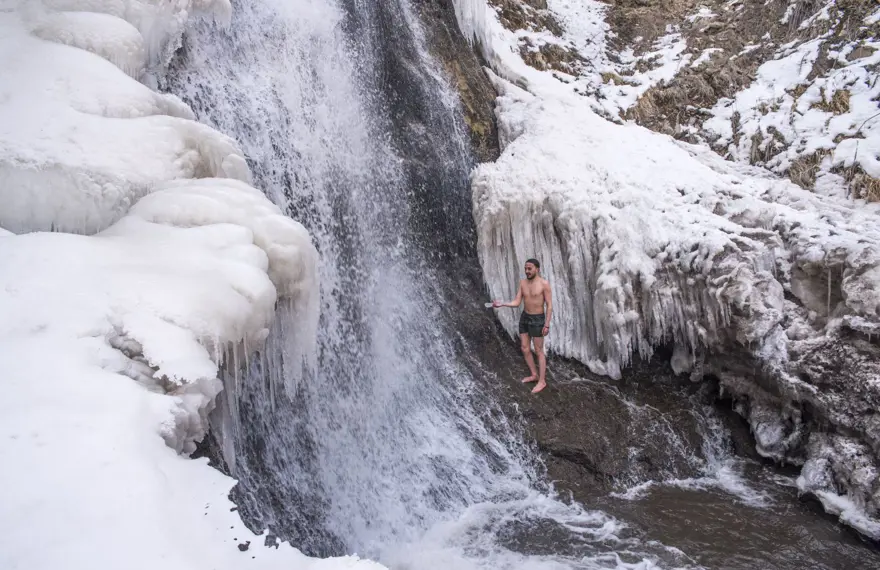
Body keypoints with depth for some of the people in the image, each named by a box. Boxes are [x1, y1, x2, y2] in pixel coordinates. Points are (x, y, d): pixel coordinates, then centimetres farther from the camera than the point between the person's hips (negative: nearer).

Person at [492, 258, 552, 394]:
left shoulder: (544, 283, -16)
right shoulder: (523, 282, 1)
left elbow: (549, 305, -14)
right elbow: (517, 303, 1)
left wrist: (547, 324, -18)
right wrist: (502, 304, -16)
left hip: (537, 320, -6)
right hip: (524, 318, 7)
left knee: (538, 351, 2)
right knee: (525, 348, 13)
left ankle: (542, 381, 13)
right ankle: (534, 374, 31)